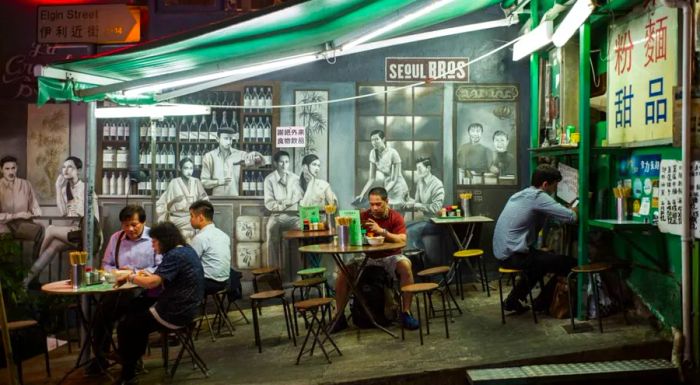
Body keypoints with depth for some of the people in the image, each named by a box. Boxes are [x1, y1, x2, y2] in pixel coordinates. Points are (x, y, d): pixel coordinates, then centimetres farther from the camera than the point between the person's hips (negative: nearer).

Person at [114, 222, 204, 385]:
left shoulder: (175, 256, -21)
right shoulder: (187, 250, 9)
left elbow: (152, 283, -28)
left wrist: (130, 277, -11)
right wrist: (151, 274, 5)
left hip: (175, 314, -10)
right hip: (186, 308, 10)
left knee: (124, 327, 6)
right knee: (135, 313, 25)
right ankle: (133, 360, 32)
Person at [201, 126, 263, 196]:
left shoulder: (238, 154, 6)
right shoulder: (209, 156, 4)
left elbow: (260, 160, -1)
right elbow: (204, 182, 3)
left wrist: (254, 154, -22)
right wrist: (218, 182, -16)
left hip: (234, 198, 1)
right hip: (216, 198, -1)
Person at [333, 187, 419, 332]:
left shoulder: (396, 217, -6)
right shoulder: (363, 216, -3)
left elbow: (402, 240, -19)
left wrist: (382, 231, -33)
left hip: (390, 256, -1)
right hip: (367, 258, 1)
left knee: (405, 265, -32)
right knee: (343, 271, -19)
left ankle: (406, 312, -19)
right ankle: (340, 316, -6)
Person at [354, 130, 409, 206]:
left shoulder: (393, 153, -21)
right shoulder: (373, 153, -4)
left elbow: (394, 180, -21)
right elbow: (372, 179, -4)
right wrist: (362, 194, -16)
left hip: (397, 187, -5)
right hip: (386, 187, 5)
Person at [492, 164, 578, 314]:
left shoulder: (520, 194, 14)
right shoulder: (537, 196, -13)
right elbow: (570, 216, -19)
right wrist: (576, 210, 3)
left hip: (502, 252, 10)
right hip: (514, 256, -9)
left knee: (544, 258, 32)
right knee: (568, 263, -2)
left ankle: (512, 300, 30)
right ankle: (541, 304, 15)